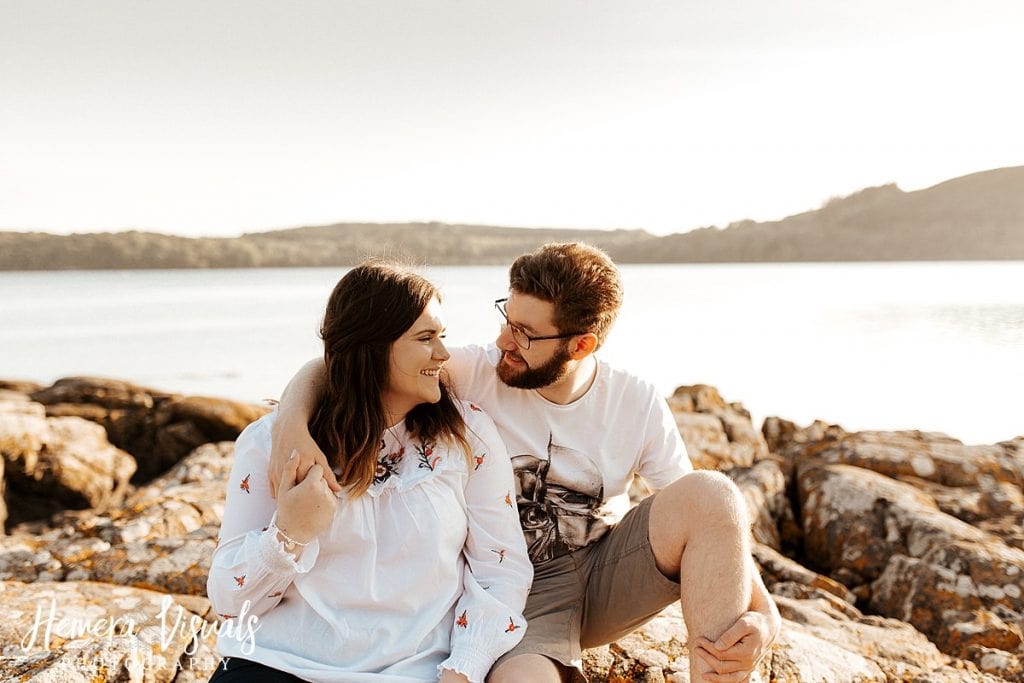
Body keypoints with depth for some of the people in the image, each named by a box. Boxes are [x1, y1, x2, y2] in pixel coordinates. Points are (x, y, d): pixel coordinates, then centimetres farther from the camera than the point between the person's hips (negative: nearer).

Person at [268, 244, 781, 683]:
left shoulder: (639, 406, -7)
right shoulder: (477, 375, -12)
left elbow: (711, 521, -3)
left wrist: (765, 614, -19)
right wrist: (292, 426, -38)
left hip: (603, 577, 2)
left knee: (712, 491, -24)